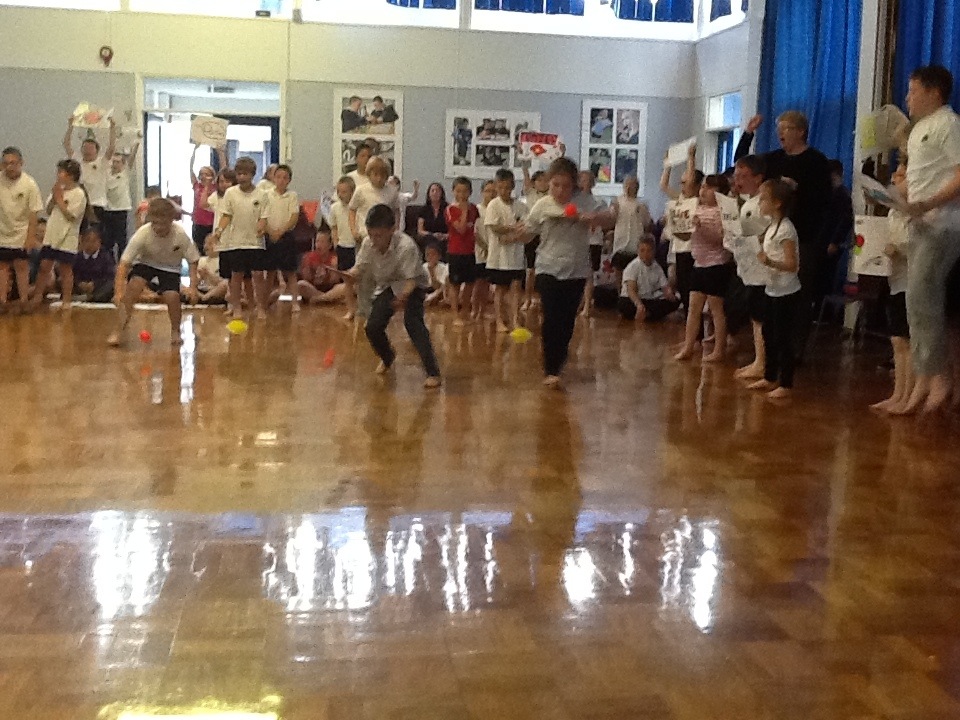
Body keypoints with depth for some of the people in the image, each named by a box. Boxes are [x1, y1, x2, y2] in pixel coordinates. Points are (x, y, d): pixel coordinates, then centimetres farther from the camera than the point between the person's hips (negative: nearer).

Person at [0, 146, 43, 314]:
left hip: (21, 235, -3)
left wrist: (31, 236, -13)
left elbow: (34, 212, -11)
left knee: (21, 266, 4)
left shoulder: (29, 184, -12)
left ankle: (23, 300, 9)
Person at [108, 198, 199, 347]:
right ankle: (119, 331, -19)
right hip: (145, 264, 0)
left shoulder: (181, 235, -27)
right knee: (133, 285, -28)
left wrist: (193, 287, -22)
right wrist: (118, 291, -39)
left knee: (172, 296, -23)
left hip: (170, 269, 0)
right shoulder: (142, 234, -29)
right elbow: (124, 263, -29)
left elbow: (193, 261, -12)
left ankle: (175, 332, 7)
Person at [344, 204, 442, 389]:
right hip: (387, 286, 6)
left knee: (413, 323, -28)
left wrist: (404, 296, -52)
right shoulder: (368, 245, -16)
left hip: (411, 286, -5)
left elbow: (411, 279, -32)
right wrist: (352, 274, -35)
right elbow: (360, 268, -11)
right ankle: (387, 357, 33)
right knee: (373, 327, -4)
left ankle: (433, 373, -26)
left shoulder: (406, 246, -32)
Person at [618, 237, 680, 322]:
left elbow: (665, 286, 8)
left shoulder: (657, 267, 5)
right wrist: (639, 305, -44)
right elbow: (631, 290, -24)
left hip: (650, 300, 5)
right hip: (633, 300, -5)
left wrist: (669, 293, -19)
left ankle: (646, 314, -20)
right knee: (623, 305, -39)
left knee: (674, 302, -17)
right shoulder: (632, 267, -12)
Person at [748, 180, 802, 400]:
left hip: (786, 293, -9)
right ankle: (770, 378, 28)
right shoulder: (772, 226, 9)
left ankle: (786, 385, 6)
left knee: (783, 338, -3)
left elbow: (792, 264, -23)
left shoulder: (785, 228, -18)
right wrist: (759, 258, 6)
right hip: (773, 290, 10)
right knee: (768, 335, 16)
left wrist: (770, 262, -35)